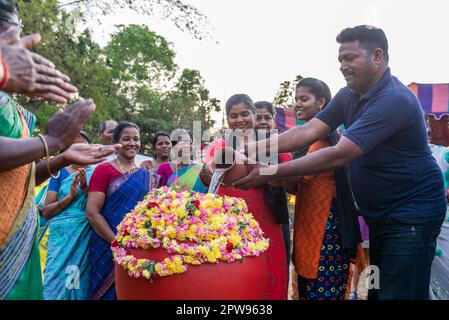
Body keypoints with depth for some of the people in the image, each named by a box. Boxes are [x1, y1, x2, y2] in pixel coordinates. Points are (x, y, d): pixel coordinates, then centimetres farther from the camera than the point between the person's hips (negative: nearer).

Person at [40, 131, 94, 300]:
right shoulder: (60, 172, 6)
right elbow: (46, 211, 0)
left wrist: (86, 189, -18)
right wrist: (70, 196, -15)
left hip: (87, 238, 0)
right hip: (61, 237, 0)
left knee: (81, 283, 2)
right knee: (57, 280, -2)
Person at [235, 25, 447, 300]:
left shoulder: (394, 100, -24)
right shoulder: (348, 96, 4)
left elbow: (338, 156, -30)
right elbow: (309, 132, -6)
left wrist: (272, 172, -30)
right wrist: (255, 148, -18)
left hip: (412, 214, -8)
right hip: (378, 213, 8)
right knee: (375, 290, 17)